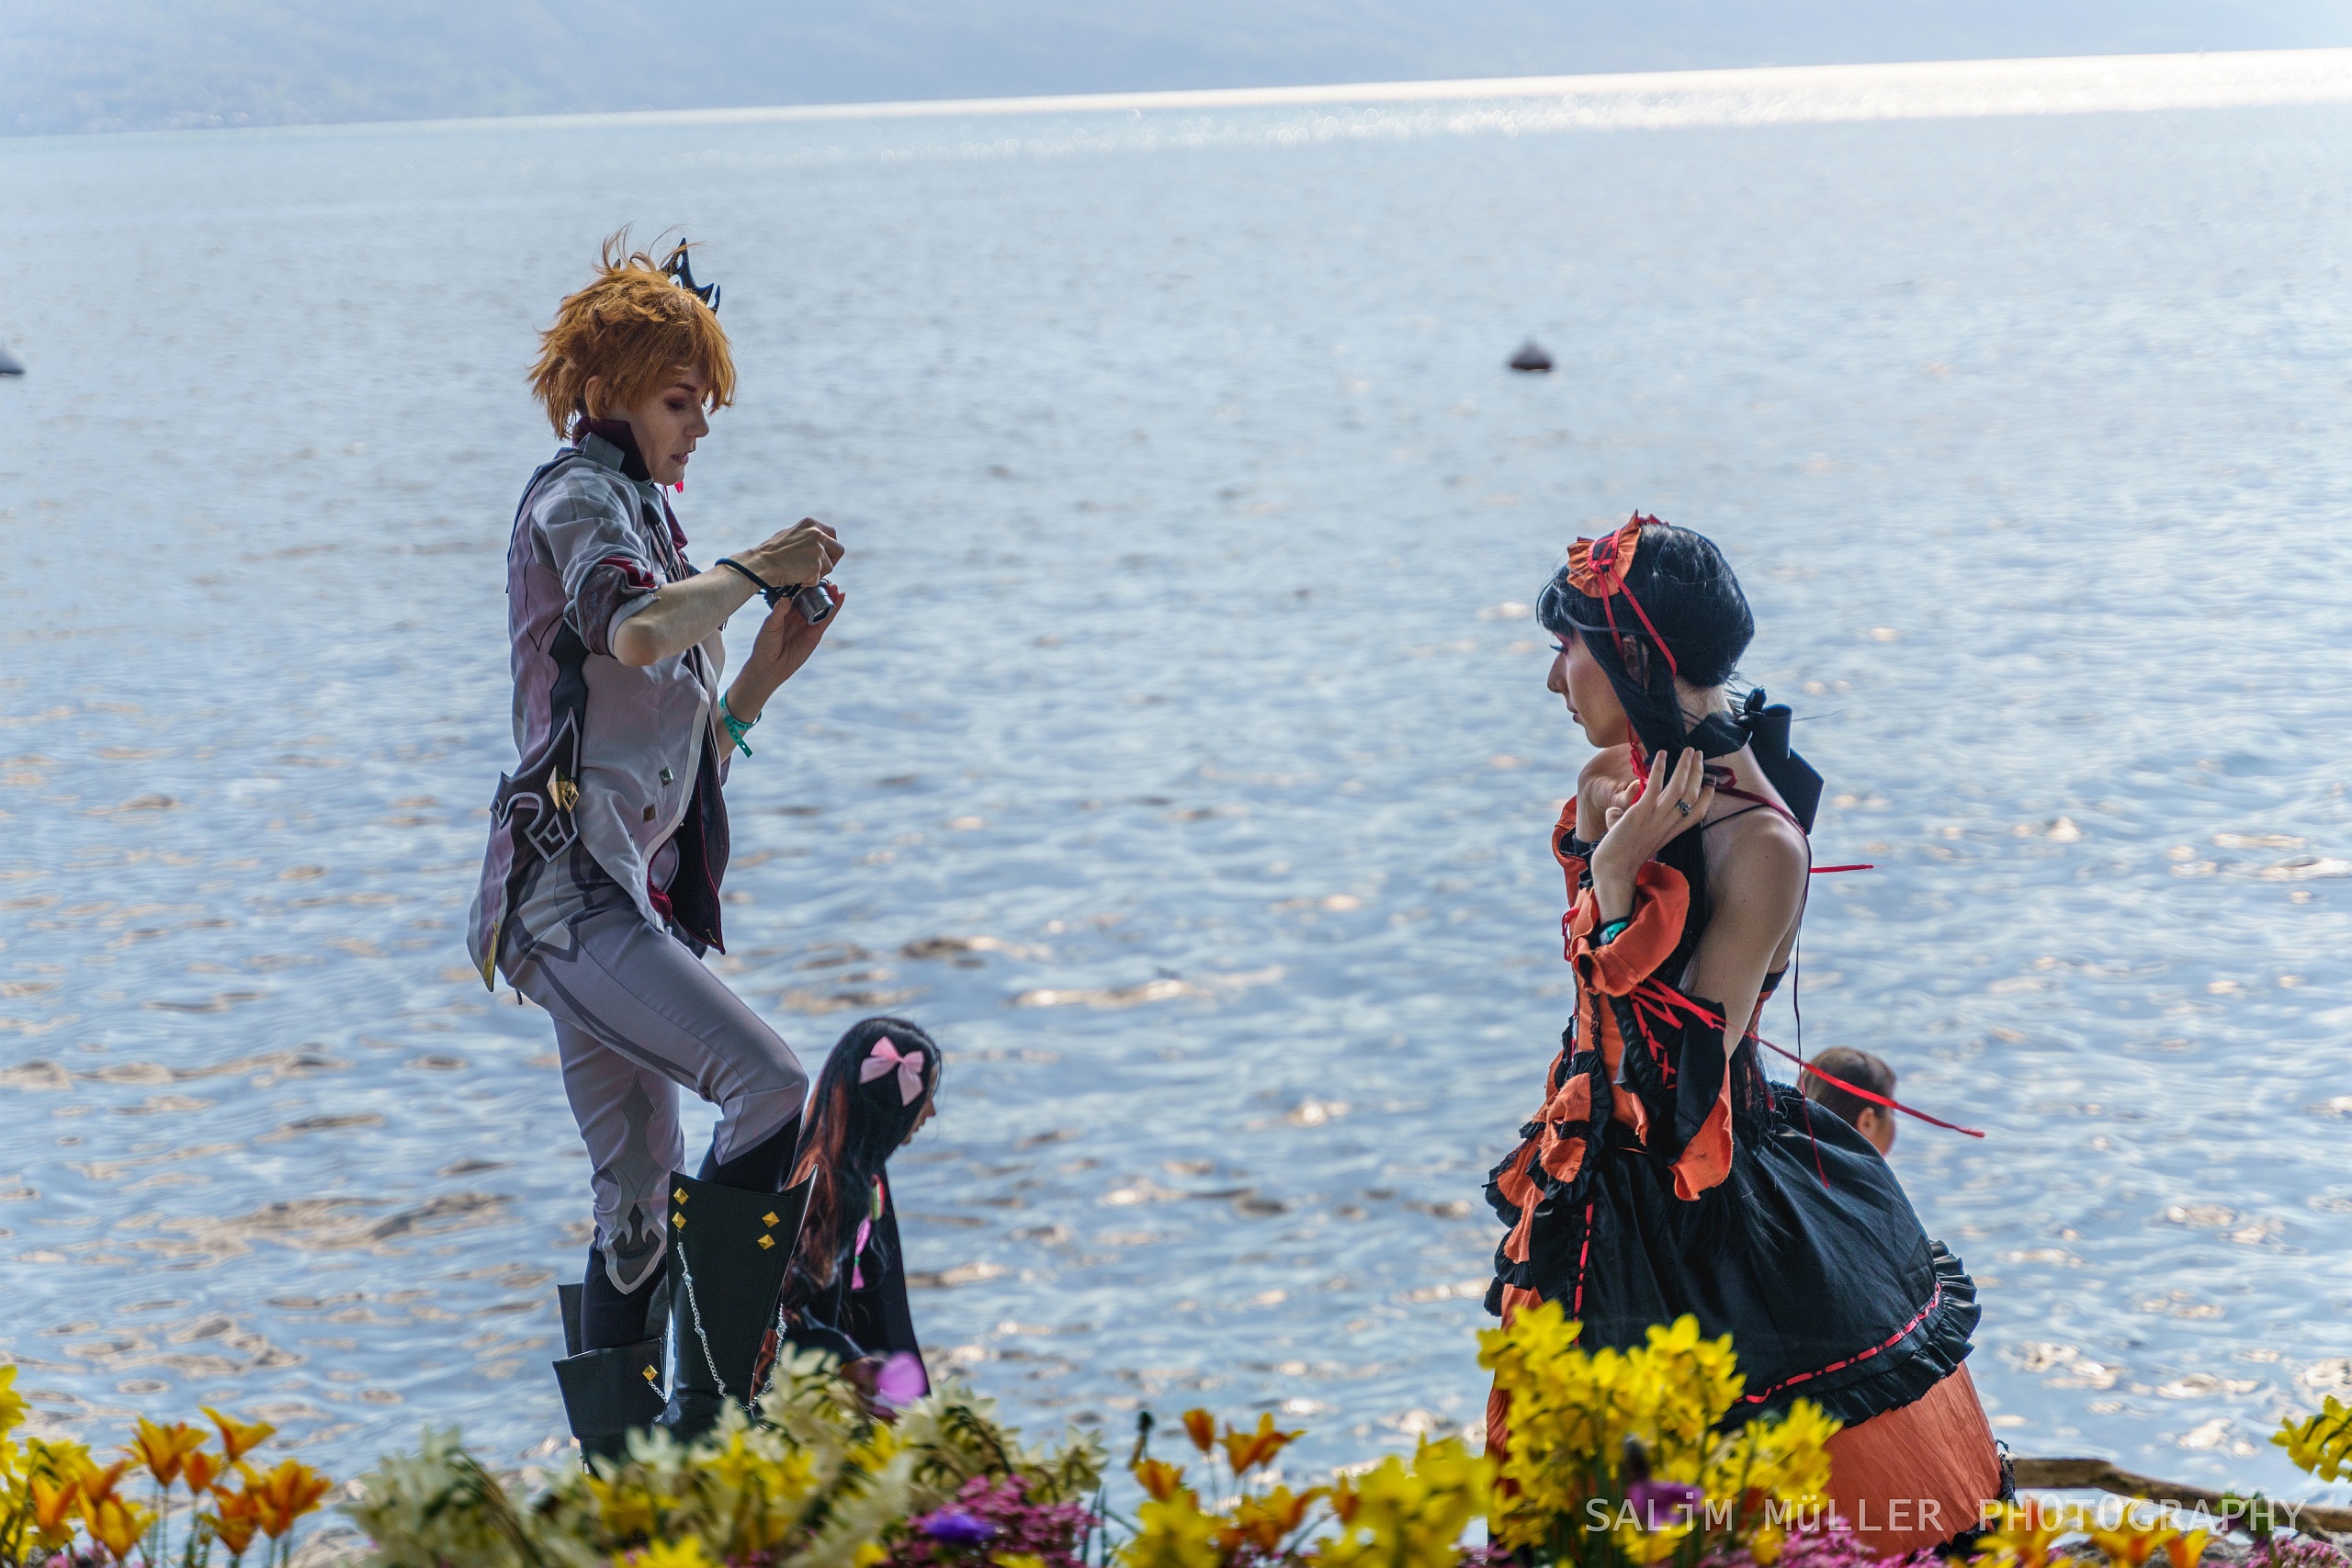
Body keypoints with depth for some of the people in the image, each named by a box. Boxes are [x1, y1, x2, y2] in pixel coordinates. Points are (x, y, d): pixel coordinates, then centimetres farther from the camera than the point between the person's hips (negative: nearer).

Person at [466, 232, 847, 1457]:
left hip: (624, 893, 10)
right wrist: (754, 568, -11)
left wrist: (771, 667, 12)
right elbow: (637, 630, -26)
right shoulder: (581, 497, -1)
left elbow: (685, 766, 24)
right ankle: (717, 1399, -23)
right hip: (569, 883, -10)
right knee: (774, 1091, -23)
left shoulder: (634, 512, 27)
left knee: (641, 1207, 7)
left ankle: (619, 1458, 9)